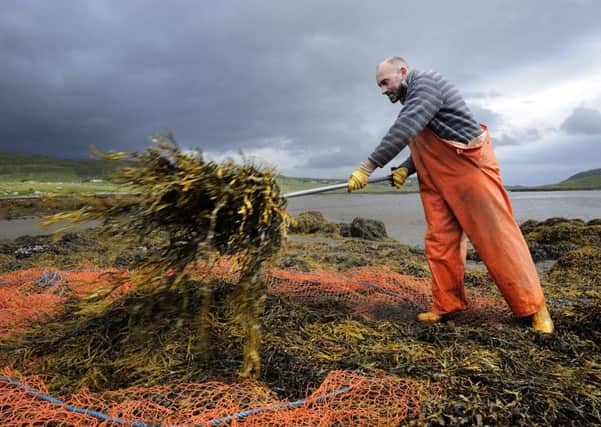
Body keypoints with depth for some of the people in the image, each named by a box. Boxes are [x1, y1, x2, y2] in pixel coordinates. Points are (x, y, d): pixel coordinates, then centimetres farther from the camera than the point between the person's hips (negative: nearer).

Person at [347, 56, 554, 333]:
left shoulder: (426, 83, -11)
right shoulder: (410, 102, 18)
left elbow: (404, 130, -27)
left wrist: (367, 167, -28)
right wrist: (406, 169, 2)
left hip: (471, 166, -9)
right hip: (437, 181, 9)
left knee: (496, 235, -5)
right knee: (439, 241, 2)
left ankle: (533, 307, 7)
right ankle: (447, 305, 9)